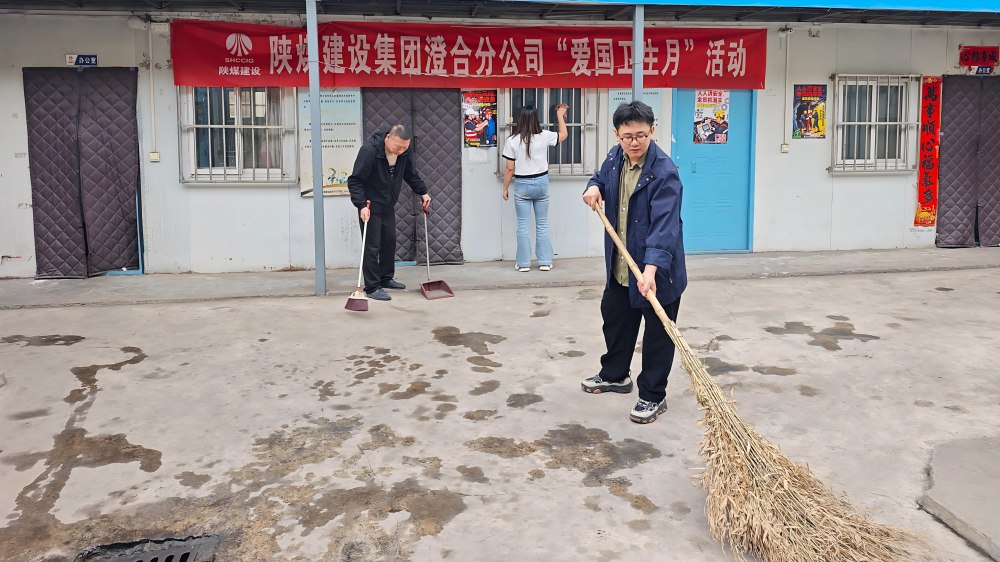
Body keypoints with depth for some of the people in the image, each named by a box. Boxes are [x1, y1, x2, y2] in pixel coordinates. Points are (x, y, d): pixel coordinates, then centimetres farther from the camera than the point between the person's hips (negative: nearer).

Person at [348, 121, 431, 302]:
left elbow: (411, 174, 13)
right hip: (370, 206, -7)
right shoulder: (369, 151, -26)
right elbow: (355, 181, -23)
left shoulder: (404, 152, -6)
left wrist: (422, 192, 9)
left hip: (388, 206, 7)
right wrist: (361, 205, -30)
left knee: (390, 241, 14)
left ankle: (386, 278, 30)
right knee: (372, 246, -5)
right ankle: (372, 287, 1)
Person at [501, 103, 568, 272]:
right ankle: (545, 261, 14)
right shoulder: (544, 136, -6)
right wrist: (560, 116, 27)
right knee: (542, 224, 11)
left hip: (522, 185, -2)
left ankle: (524, 263, 8)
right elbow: (564, 134, 14)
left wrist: (505, 188, 4)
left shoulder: (512, 141, -10)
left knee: (523, 225, 6)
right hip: (541, 182, 2)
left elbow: (509, 168, -7)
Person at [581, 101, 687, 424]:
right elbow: (602, 178, 21)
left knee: (658, 333, 4)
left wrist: (651, 268, -45)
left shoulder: (664, 172, -25)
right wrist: (594, 187, -5)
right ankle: (615, 375, 43)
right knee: (614, 316, 22)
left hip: (657, 268, -8)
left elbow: (664, 224, -34)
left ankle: (653, 396, 17)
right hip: (620, 264, 8)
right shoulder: (616, 157, -1)